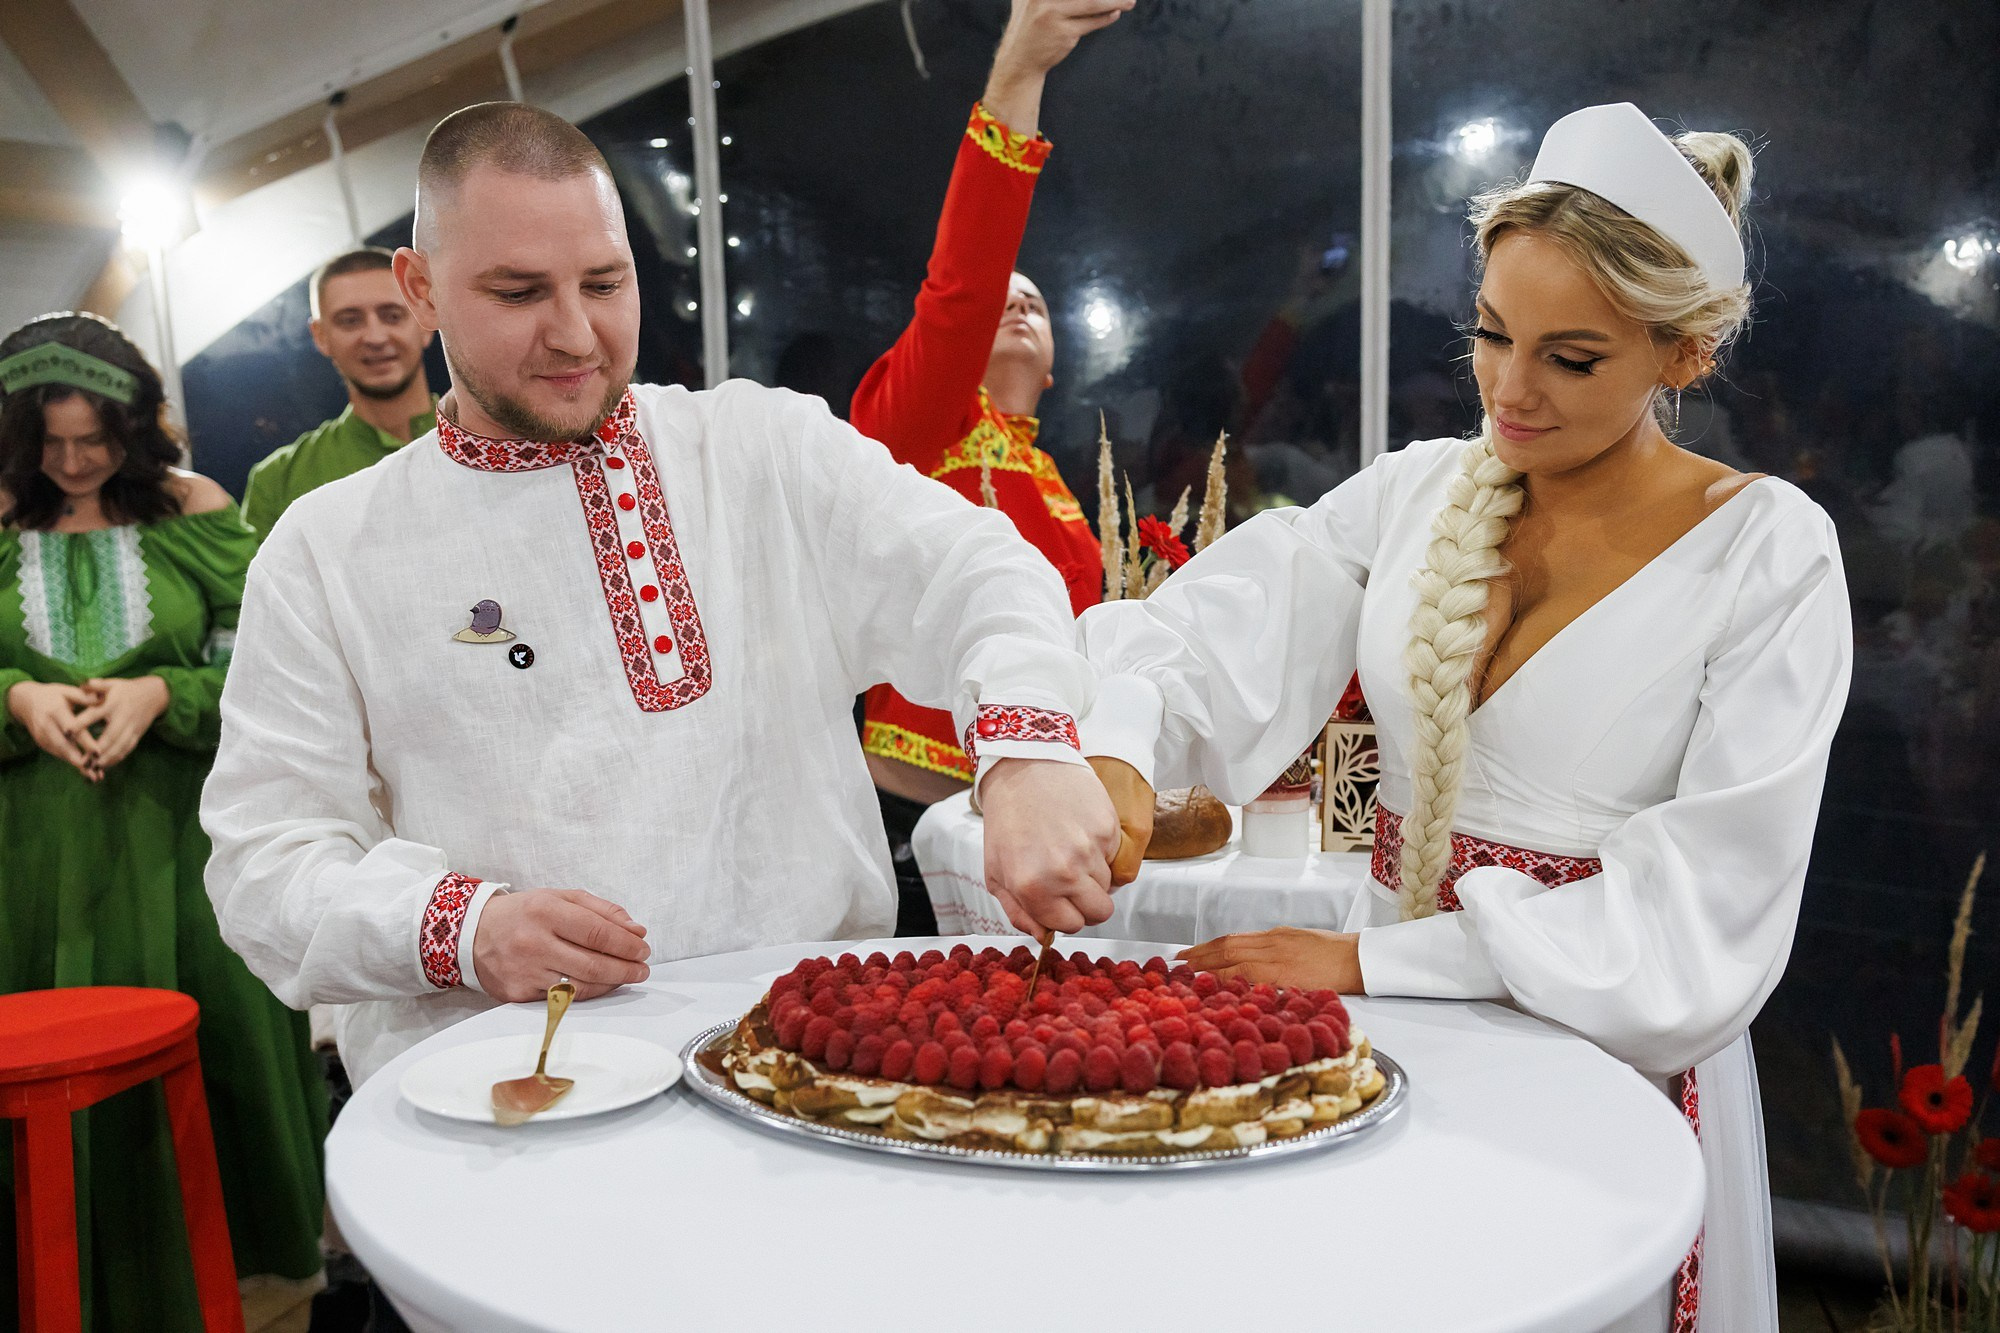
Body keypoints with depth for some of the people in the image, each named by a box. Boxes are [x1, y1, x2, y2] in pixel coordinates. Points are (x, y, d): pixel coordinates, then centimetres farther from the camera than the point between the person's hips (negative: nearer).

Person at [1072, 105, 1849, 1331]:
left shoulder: (1767, 550, -10)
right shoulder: (1417, 492, -1)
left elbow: (1706, 908, -15)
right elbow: (1213, 638, -12)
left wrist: (1369, 960, -20)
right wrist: (1116, 756, -35)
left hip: (1610, 1059, -3)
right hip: (1395, 1019, 3)